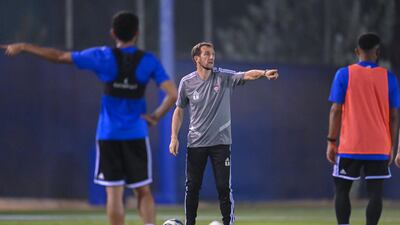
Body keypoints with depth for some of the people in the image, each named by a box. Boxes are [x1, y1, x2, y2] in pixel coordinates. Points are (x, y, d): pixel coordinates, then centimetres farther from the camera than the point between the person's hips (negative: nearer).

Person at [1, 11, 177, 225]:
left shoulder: (103, 57, -4)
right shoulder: (148, 61, -2)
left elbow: (60, 56, 0)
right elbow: (173, 94, -11)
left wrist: (23, 47, 9)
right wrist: (156, 116, 4)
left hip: (108, 135, 0)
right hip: (136, 135, 0)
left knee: (114, 192, 2)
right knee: (143, 191, 9)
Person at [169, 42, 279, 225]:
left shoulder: (224, 77, -3)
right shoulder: (187, 82, 1)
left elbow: (247, 75, -19)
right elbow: (179, 111, 10)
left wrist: (264, 73, -39)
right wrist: (174, 137, 2)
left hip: (221, 142, -1)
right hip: (196, 142, 1)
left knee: (224, 187, -4)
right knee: (192, 187, 4)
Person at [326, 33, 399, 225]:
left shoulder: (344, 74, -2)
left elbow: (336, 110, -4)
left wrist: (331, 142, 1)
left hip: (350, 147, -1)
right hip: (379, 148, 1)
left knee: (341, 191, 9)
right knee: (375, 193, 0)